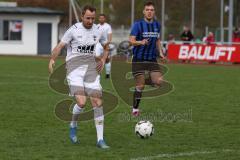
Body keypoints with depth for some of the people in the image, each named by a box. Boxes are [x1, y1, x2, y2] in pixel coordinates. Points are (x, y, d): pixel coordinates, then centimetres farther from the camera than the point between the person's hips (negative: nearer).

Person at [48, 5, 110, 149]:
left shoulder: (98, 31, 7)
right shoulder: (74, 30, -6)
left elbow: (106, 46, 24)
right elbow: (60, 46, -5)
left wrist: (103, 60, 7)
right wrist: (52, 59, -20)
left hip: (91, 67, 4)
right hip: (74, 68, -4)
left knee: (97, 102, -3)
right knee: (81, 103, -19)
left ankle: (100, 139, 4)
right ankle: (73, 126, 13)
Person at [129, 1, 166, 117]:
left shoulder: (157, 25, 8)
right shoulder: (138, 24, -8)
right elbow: (131, 41, -14)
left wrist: (160, 52, 9)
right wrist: (141, 42, -32)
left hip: (152, 59, 4)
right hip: (138, 59, -4)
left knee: (158, 82, -12)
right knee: (140, 86, -4)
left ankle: (140, 81, 18)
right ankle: (135, 109, 12)